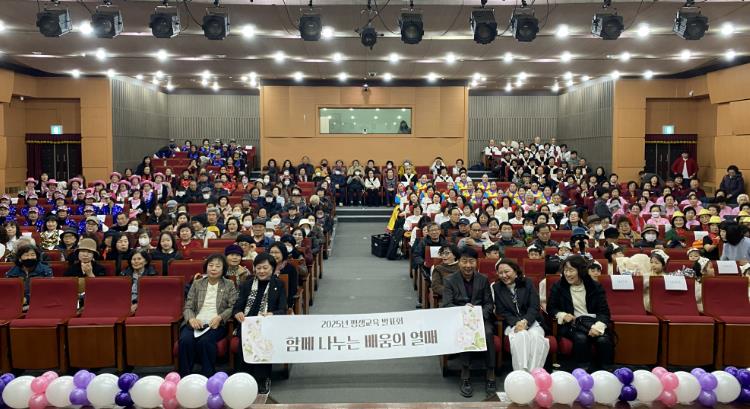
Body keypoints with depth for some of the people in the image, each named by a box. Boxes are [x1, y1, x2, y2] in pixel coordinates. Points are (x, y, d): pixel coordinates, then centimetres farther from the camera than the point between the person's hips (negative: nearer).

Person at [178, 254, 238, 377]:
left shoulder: (229, 285, 12)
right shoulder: (197, 284, 17)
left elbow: (233, 307, 4)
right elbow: (188, 307, 11)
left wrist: (219, 317, -14)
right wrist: (191, 318, -11)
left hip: (216, 324, -2)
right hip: (196, 323, 2)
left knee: (205, 341, -34)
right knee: (185, 340, -30)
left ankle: (208, 376, -23)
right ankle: (185, 376, -20)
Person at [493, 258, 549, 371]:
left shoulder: (527, 283, 8)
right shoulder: (497, 287, 9)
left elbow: (534, 307, -2)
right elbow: (502, 312, 2)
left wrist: (525, 321, -21)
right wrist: (516, 323, -17)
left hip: (531, 322, 1)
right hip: (511, 324, -1)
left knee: (536, 336, -33)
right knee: (521, 336, -34)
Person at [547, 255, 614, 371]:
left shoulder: (595, 287, 7)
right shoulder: (559, 286, 8)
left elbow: (604, 311, 1)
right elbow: (551, 308, 13)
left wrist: (598, 326, -20)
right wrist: (562, 315, -10)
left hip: (594, 322, 1)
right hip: (572, 324, -1)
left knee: (604, 340, -30)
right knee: (581, 338, -34)